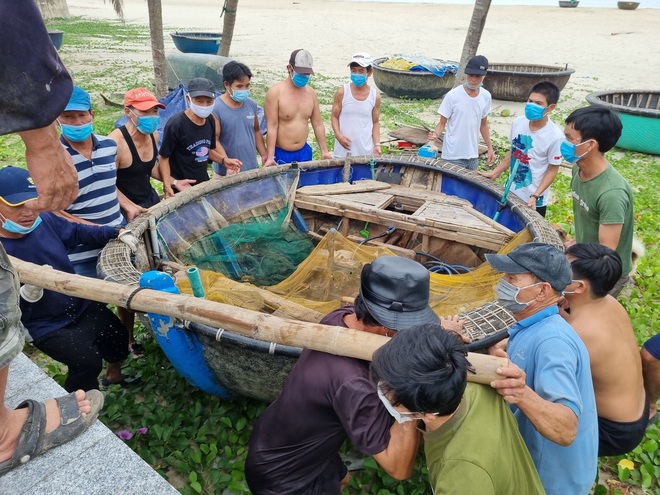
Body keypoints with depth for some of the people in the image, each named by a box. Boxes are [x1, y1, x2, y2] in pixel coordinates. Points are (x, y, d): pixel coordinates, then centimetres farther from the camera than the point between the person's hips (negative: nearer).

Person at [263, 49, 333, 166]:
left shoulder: (311, 93, 5)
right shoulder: (275, 92, -11)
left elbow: (318, 124, 10)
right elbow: (272, 127, -14)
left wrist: (324, 151, 9)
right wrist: (270, 157, -19)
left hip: (304, 152, 5)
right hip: (280, 154, -5)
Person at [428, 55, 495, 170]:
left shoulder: (486, 97, 2)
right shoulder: (452, 96, -12)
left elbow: (483, 124, 14)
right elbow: (442, 122, -6)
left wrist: (490, 148, 13)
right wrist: (436, 134, -27)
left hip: (473, 155, 5)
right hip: (453, 155, -5)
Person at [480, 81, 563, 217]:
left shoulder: (555, 136, -21)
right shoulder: (518, 122, -7)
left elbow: (552, 170, -13)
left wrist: (535, 196, -19)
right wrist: (495, 173, 7)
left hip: (534, 200, -5)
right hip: (511, 192, 5)